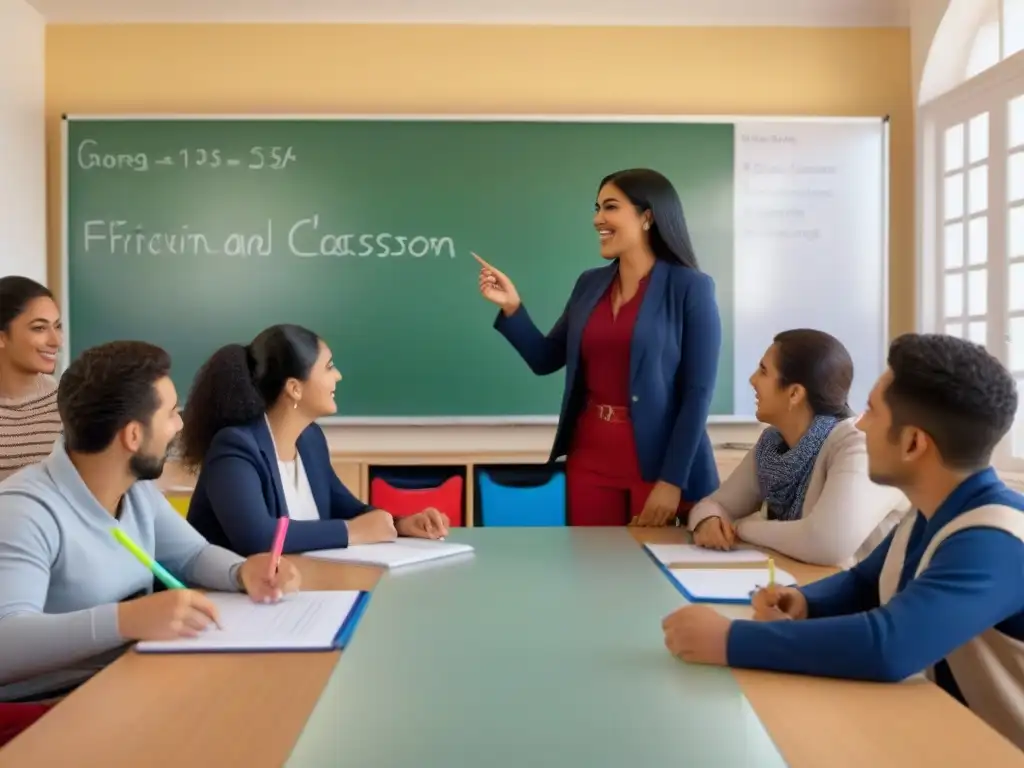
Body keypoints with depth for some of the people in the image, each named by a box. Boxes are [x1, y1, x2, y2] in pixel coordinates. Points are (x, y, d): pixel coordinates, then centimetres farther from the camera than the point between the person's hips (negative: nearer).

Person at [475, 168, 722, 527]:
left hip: (658, 461, -4)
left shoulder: (689, 287, -7)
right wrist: (512, 306, -1)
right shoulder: (590, 284, 8)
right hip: (590, 458, 5)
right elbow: (546, 359, 13)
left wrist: (673, 480, -16)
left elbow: (697, 392, -12)